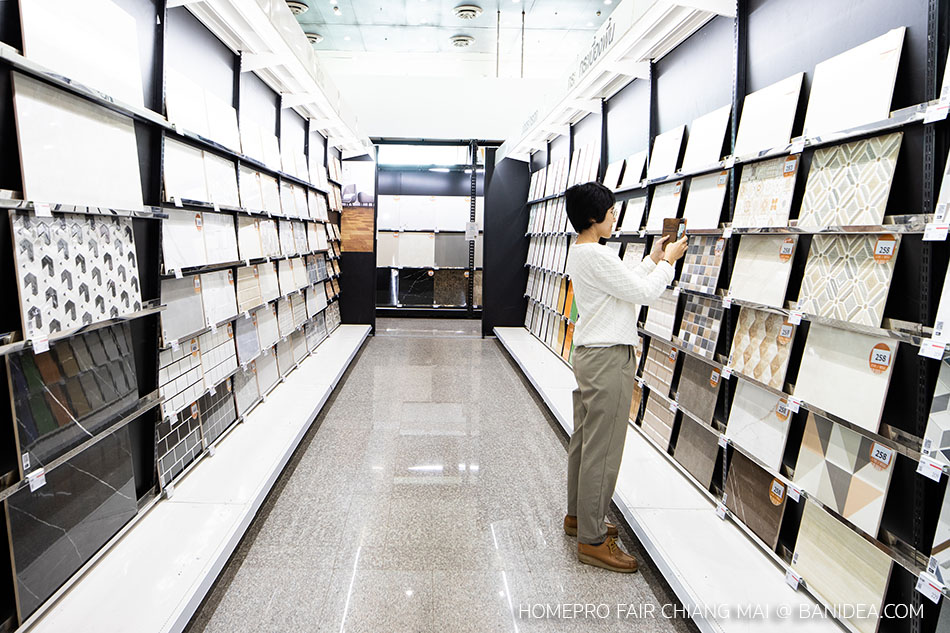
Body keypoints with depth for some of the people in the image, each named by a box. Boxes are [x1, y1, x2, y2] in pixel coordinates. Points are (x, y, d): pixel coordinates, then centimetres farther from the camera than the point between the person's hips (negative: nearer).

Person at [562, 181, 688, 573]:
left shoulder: (580, 252, 13)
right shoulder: (597, 255, -19)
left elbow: (623, 283, 21)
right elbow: (642, 293, -14)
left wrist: (653, 260, 18)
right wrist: (667, 262, 1)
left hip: (590, 354, 11)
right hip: (608, 359, -11)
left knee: (584, 440, 19)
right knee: (603, 449, -2)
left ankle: (578, 515, 34)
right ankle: (592, 540, 10)